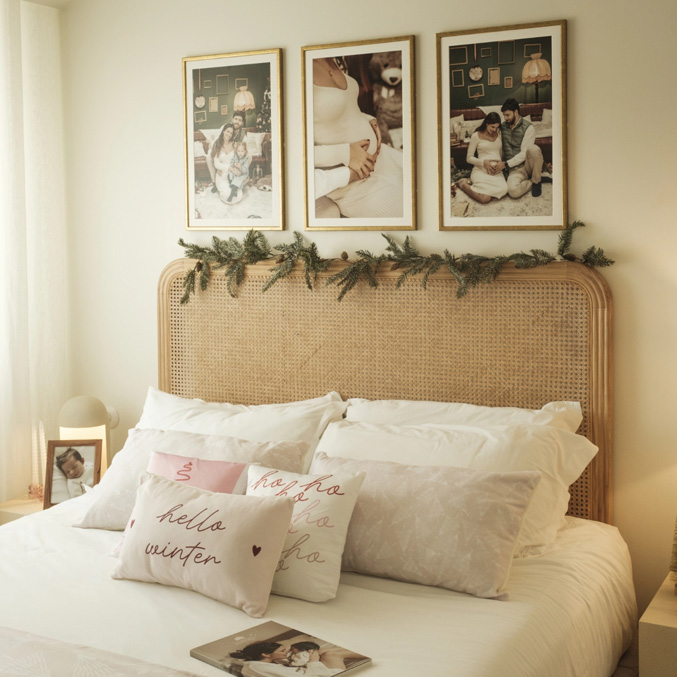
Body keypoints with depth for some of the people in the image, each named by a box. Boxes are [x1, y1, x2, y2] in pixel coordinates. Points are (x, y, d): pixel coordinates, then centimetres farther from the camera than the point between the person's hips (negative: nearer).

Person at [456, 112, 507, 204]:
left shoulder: (499, 134, 13)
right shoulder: (476, 136, -1)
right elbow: (469, 158, 0)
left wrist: (500, 163, -2)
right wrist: (483, 162, -15)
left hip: (496, 171, 5)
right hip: (480, 171, -5)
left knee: (504, 190, -33)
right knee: (485, 198, -32)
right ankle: (464, 184, 1)